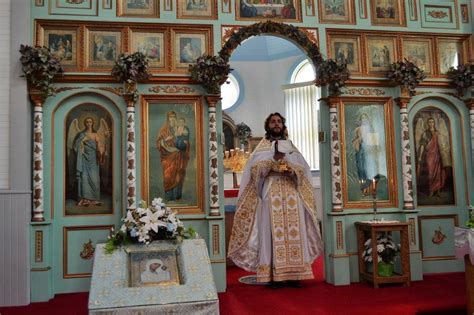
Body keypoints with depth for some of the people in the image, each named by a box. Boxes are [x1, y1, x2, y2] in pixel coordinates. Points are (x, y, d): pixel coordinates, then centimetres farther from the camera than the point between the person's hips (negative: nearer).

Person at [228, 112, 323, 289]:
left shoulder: (291, 147, 19)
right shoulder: (262, 148, 13)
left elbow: (303, 169, 10)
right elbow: (254, 169, -2)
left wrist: (291, 169, -11)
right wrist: (274, 159, -14)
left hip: (292, 195, 3)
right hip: (270, 195, -2)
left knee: (294, 232, -3)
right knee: (273, 232, -8)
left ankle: (294, 274, 1)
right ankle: (274, 275, -7)